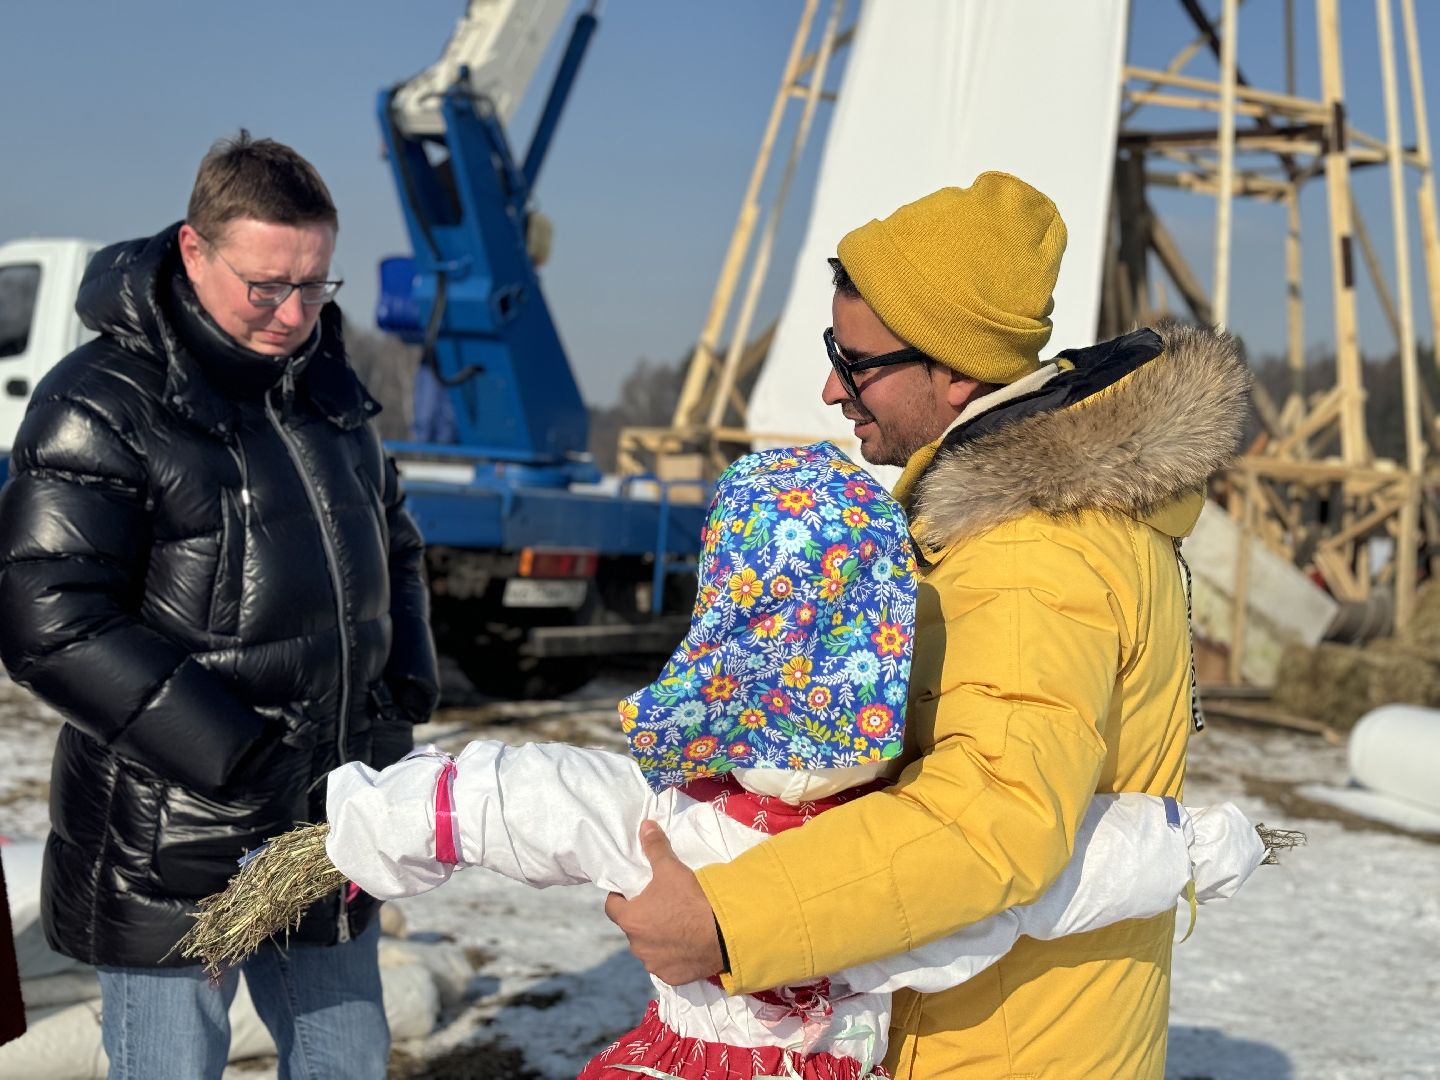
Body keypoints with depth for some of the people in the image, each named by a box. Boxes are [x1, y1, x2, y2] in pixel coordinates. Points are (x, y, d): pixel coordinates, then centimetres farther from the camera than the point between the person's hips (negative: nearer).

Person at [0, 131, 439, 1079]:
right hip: (167, 855, -6)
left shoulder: (330, 388, 10)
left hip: (330, 820, 7)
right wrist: (231, 753, -22)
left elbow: (392, 547, 22)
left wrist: (405, 689, 6)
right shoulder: (102, 405, -13)